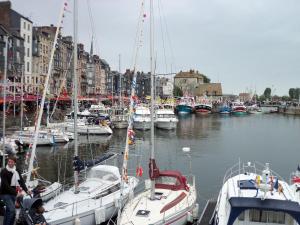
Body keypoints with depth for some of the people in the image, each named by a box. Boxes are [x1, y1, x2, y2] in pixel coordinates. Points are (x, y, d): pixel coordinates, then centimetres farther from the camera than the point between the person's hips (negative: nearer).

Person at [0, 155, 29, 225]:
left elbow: (21, 181, -1)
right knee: (12, 210, -17)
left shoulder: (16, 172, 4)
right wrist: (16, 192, -27)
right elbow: (6, 185, -19)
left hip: (13, 194, 6)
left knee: (8, 211, 14)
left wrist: (26, 190, -15)